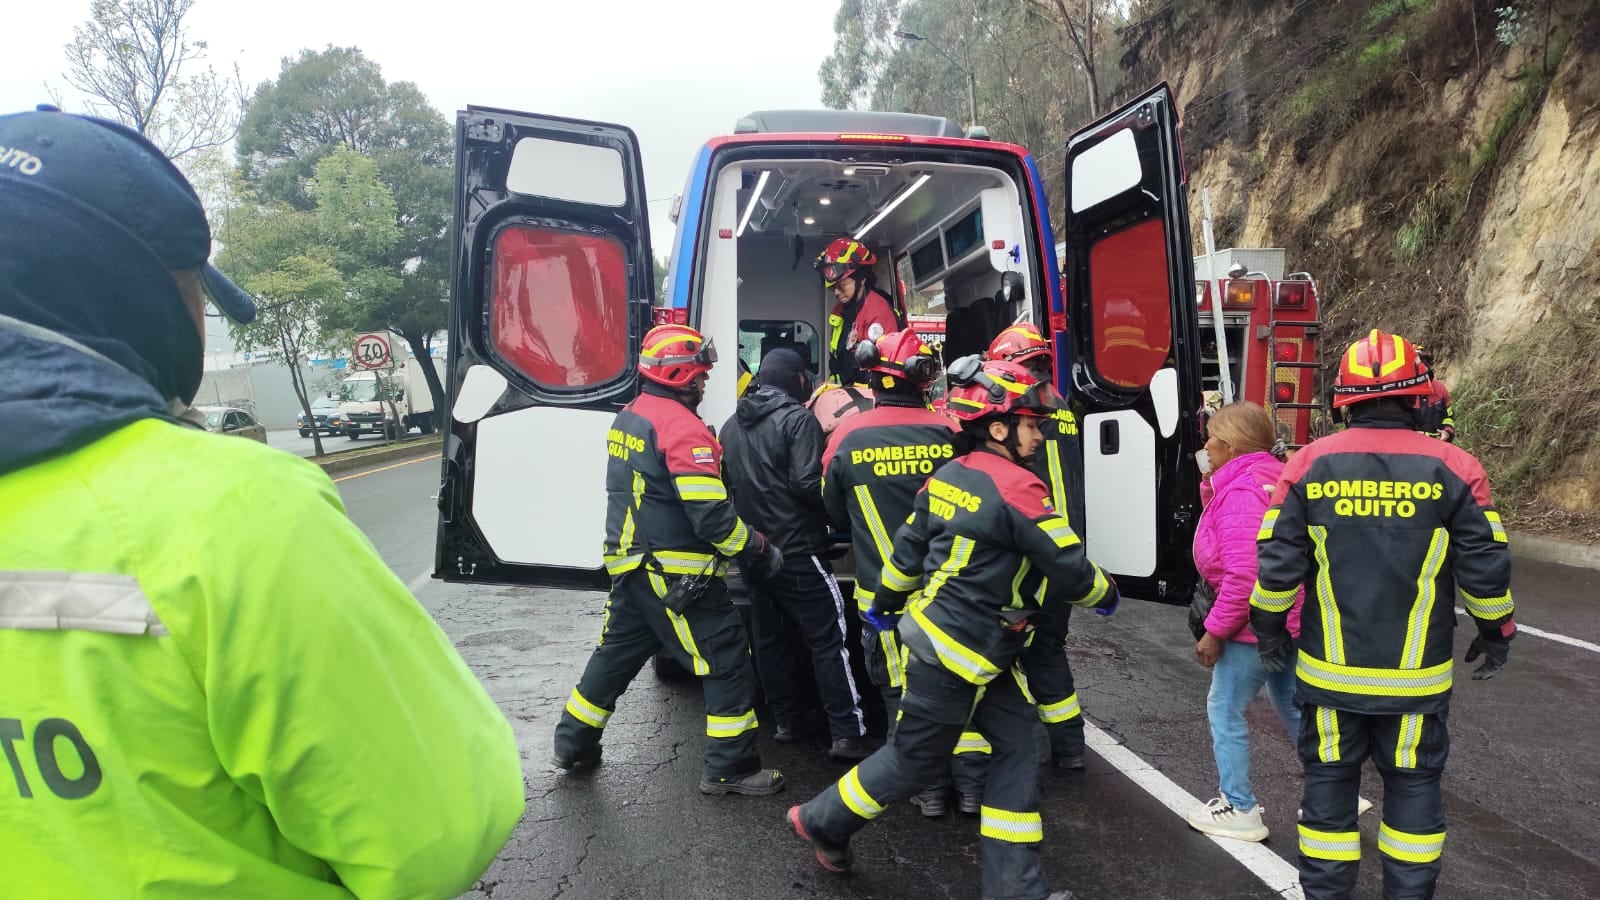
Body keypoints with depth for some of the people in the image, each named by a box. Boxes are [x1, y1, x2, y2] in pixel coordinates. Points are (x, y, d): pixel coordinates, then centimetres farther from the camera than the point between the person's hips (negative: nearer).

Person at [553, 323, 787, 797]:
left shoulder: (628, 418, 9)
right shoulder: (682, 427, -19)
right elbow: (712, 515, -23)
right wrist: (759, 550, -11)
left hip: (631, 566, 9)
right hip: (676, 575, -9)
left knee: (616, 653, 22)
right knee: (727, 660, 1)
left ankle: (573, 745, 33)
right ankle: (730, 768, 8)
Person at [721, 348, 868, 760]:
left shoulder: (731, 426, 11)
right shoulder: (797, 418, -11)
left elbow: (726, 484, 16)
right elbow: (808, 485, -20)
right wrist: (833, 516, -3)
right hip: (798, 551, -7)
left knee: (768, 638, 14)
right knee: (828, 640, -2)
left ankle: (786, 722, 22)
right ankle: (847, 734, -4)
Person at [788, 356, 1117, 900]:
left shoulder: (948, 475, 5)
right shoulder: (1016, 488, -21)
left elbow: (909, 547, 14)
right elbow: (1070, 571, -16)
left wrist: (885, 604, 27)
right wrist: (1105, 594, 5)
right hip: (956, 653, -9)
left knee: (1017, 748, 10)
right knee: (915, 759, 8)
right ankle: (823, 820, 27)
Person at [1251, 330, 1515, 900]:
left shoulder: (1310, 464, -7)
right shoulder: (1453, 468, -8)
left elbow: (1277, 562, -6)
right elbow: (1486, 568, -4)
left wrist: (1268, 628, 8)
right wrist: (1496, 633, 13)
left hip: (1329, 671, 1)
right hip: (1416, 675, 0)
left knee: (1329, 780, 13)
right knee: (1413, 786, 15)